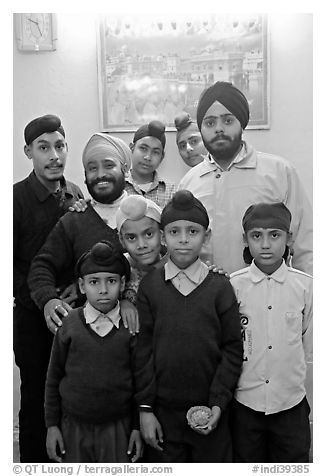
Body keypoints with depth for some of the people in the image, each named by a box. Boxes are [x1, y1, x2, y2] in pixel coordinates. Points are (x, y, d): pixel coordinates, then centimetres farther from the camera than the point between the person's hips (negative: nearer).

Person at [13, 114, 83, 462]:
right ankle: (34, 461, 29)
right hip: (33, 315, -3)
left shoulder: (76, 196, 3)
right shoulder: (16, 197, -10)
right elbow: (10, 265, -10)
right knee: (36, 397, 9)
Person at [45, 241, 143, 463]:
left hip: (118, 427, -1)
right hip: (73, 426, 1)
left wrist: (138, 427, 0)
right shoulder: (69, 324, -7)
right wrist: (52, 424, 3)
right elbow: (54, 378, 2)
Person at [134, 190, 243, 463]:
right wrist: (145, 408, -4)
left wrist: (218, 403, -9)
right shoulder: (149, 286, -2)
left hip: (209, 412, 0)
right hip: (162, 411, 1)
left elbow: (232, 350, -3)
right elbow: (143, 350, -2)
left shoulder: (220, 287, -4)